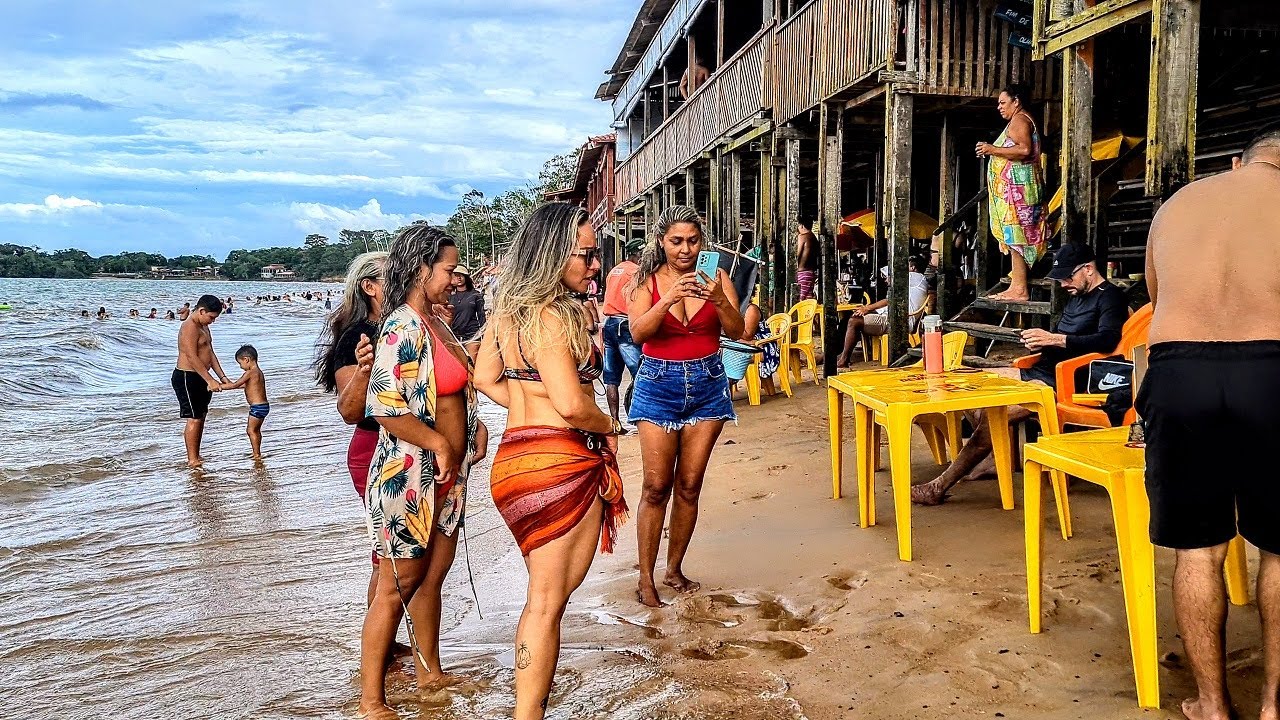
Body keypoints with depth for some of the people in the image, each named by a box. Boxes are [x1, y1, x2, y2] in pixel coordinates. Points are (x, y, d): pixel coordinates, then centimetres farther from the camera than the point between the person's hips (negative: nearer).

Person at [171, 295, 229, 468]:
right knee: (194, 419, -7)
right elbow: (192, 358, -25)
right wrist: (210, 380, -27)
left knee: (201, 417, 13)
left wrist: (222, 377, 8)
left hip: (200, 376, 10)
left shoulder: (204, 326, 13)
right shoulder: (189, 327, -19)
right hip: (187, 378, -10)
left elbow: (210, 353, 14)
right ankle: (192, 460, 0)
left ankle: (196, 456, 21)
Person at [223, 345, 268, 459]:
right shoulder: (259, 372, 13)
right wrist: (228, 384, 27)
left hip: (257, 407, -10)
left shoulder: (250, 373, -16)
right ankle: (257, 453, 27)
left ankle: (257, 454, 1)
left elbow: (235, 385, -17)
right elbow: (247, 385, 25)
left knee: (251, 430, -1)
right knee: (256, 430, 19)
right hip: (263, 406, 10)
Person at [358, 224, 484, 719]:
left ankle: (430, 671, 36)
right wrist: (440, 444, -18)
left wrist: (473, 428, 6)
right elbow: (386, 408, -28)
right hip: (409, 477, -8)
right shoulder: (403, 328, -19)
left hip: (445, 478, 8)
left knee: (433, 573, 19)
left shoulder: (435, 322, 9)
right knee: (399, 583, 2)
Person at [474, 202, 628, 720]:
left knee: (546, 593, 20)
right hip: (560, 461, -8)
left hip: (517, 453, 9)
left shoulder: (509, 307, 9)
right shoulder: (551, 316, -18)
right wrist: (610, 426, -5)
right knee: (548, 599, 3)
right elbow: (571, 404, -24)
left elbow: (484, 377, 16)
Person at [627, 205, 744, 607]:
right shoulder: (648, 281, -2)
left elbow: (737, 331, -7)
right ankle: (646, 577, 6)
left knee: (689, 485, 6)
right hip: (659, 385, -2)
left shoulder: (715, 277, 1)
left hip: (707, 385, 2)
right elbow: (637, 333, -16)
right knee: (657, 486, -4)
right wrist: (670, 298, -30)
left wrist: (719, 301, -26)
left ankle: (674, 569, 20)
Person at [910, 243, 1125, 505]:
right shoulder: (1076, 297, 22)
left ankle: (940, 487, -25)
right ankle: (992, 458, 2)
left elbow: (1108, 340, -24)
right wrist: (1039, 341, 7)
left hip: (1063, 383, -11)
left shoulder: (1110, 297, -6)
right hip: (1040, 371, 11)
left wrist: (1054, 339, -27)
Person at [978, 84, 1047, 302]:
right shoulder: (1022, 120, 24)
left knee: (1016, 237, -12)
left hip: (1017, 187, -11)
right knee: (1015, 238, 8)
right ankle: (1016, 287, 9)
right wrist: (993, 151, 22)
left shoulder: (1019, 120, -8)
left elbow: (1024, 149, -23)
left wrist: (993, 150, -19)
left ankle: (1020, 290, -13)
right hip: (1015, 188, 11)